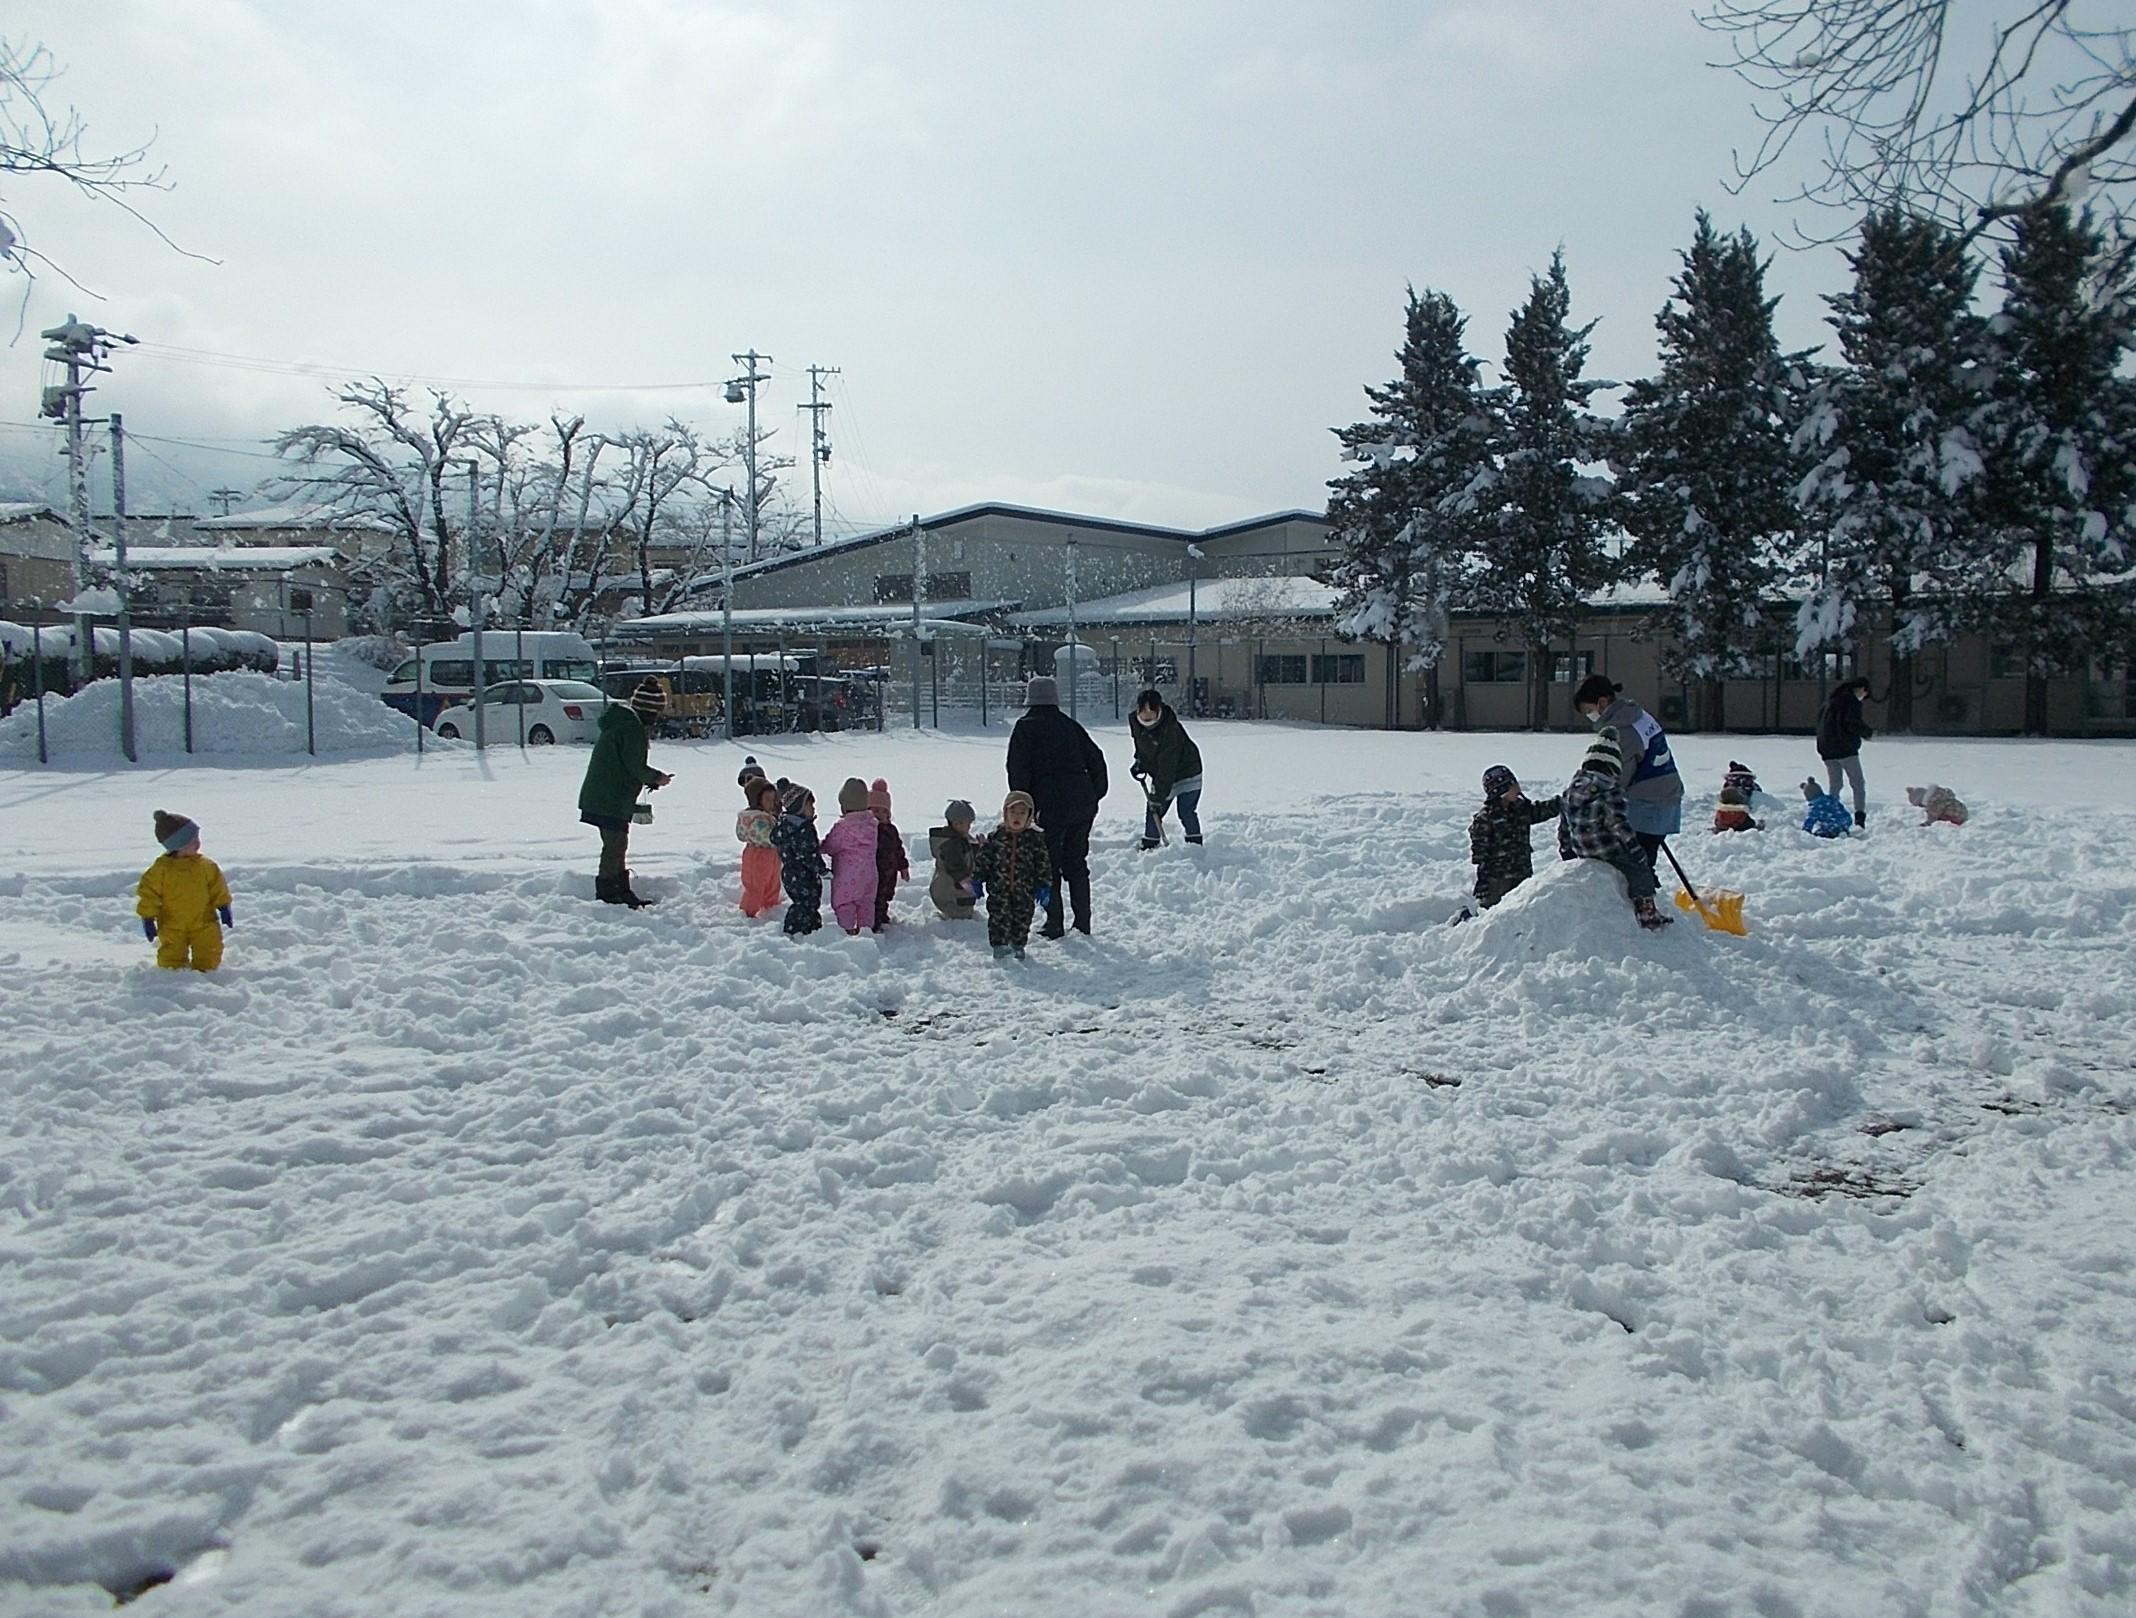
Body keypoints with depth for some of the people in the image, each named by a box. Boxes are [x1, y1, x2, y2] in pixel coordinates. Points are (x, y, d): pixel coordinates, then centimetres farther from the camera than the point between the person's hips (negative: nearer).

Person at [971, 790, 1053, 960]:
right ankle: (999, 944, 6)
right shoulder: (996, 838, -1)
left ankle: (1018, 945, 26)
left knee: (1022, 919, 10)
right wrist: (977, 880, 1)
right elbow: (982, 859, 4)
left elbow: (1043, 864, -1)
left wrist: (1043, 886, -5)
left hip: (1024, 891, 0)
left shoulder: (1035, 839, -3)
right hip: (999, 889, 0)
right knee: (999, 917, -4)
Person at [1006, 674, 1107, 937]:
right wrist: (1094, 796, 19)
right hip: (1083, 802, 5)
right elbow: (1096, 760, 15)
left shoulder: (1026, 727, 0)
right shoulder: (1070, 725, 15)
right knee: (1077, 861, 15)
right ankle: (1083, 922, 16)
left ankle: (1054, 923, 2)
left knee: (1048, 865, 4)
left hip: (1050, 804, -5)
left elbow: (1018, 769, -7)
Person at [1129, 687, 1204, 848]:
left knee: (1186, 813, -11)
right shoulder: (1135, 721, -15)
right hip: (1159, 775, 6)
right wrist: (1140, 760, 0)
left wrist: (1158, 796, -33)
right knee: (1152, 813, 5)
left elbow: (1167, 768, -34)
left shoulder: (1171, 730, -36)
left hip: (1186, 773, -6)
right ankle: (1148, 847, 17)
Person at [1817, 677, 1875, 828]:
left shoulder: (1831, 699, 16)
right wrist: (1868, 732, -2)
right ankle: (1860, 817, -11)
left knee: (1833, 785, 13)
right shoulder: (1853, 701, -9)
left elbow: (1819, 720, 20)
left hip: (1827, 749, 7)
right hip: (1845, 748, -7)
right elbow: (1853, 723, -19)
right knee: (1857, 784, -1)